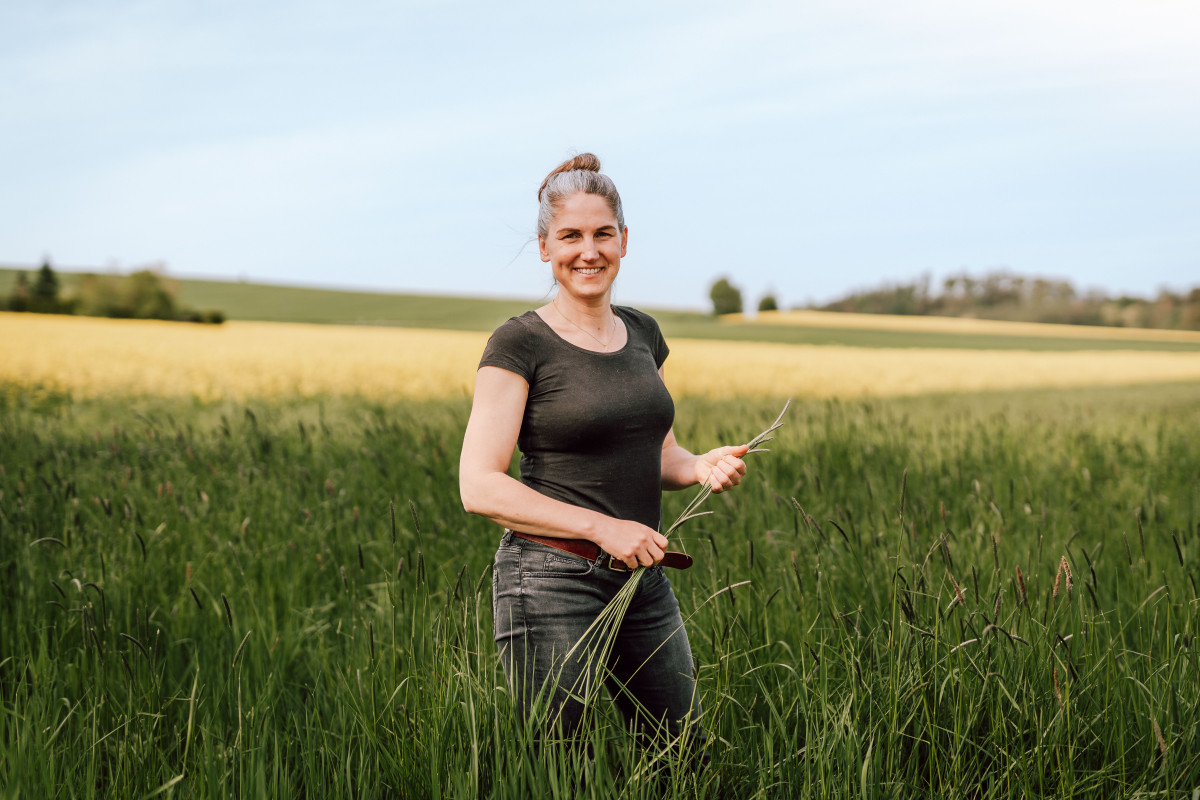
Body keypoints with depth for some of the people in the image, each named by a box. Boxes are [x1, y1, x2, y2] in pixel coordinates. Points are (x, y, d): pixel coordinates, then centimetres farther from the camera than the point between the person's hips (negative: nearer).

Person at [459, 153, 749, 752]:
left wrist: (700, 466, -2)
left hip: (644, 581, 6)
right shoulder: (519, 345, -8)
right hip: (552, 583, -6)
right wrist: (601, 527, -19)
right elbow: (479, 487, -14)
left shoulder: (642, 334, 11)